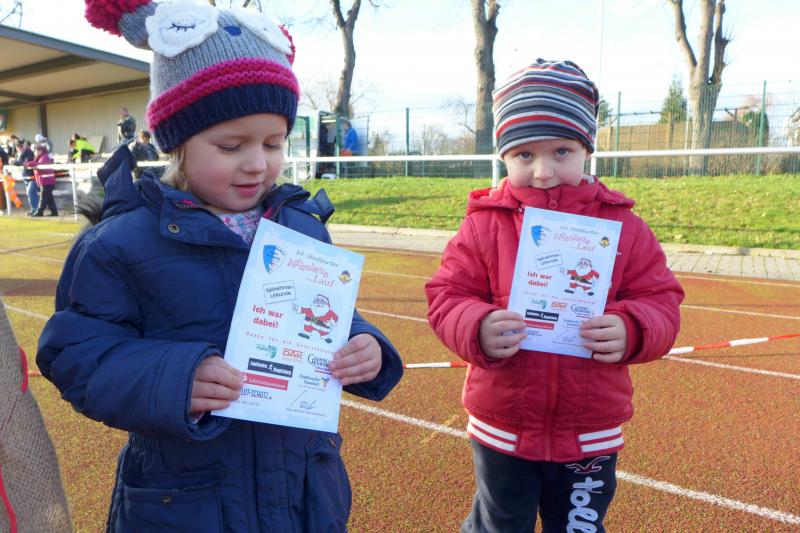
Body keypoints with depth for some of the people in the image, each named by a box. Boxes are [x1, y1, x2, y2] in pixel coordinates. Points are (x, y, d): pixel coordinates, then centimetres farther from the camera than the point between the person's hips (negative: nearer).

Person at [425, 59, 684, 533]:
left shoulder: (622, 225, -5)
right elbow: (446, 298, -9)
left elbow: (661, 300, -3)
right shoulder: (484, 223, -9)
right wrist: (478, 329, -29)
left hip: (591, 437, 2)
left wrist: (631, 329, -24)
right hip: (501, 431, -1)